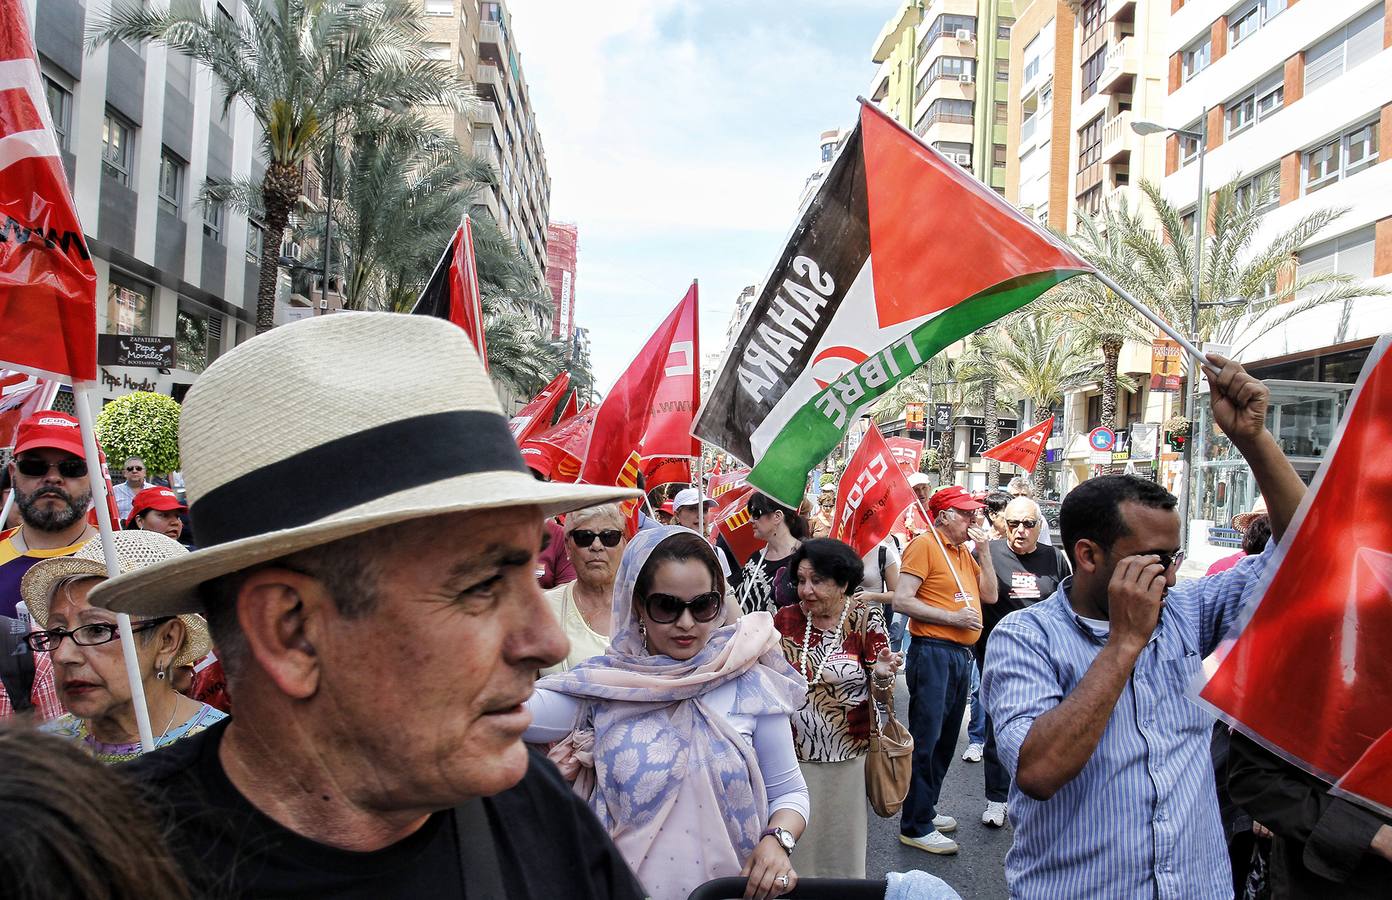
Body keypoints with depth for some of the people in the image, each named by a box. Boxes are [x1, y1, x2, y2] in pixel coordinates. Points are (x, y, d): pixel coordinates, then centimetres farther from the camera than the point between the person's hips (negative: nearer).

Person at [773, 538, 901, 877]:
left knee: (842, 846, 12)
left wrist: (882, 676, -26)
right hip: (794, 755, 2)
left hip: (848, 757, -1)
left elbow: (881, 696, -4)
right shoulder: (786, 618, -3)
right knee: (796, 844, 9)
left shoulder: (865, 617, -8)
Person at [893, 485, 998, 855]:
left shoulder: (965, 551, 16)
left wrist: (983, 552, 4)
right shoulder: (924, 545, -9)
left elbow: (990, 596, 13)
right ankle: (915, 826, 2)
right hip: (933, 652, -9)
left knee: (946, 738, 16)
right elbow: (902, 600, -16)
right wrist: (952, 617, -16)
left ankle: (925, 808, 28)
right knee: (926, 738, -5)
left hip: (962, 654, 9)